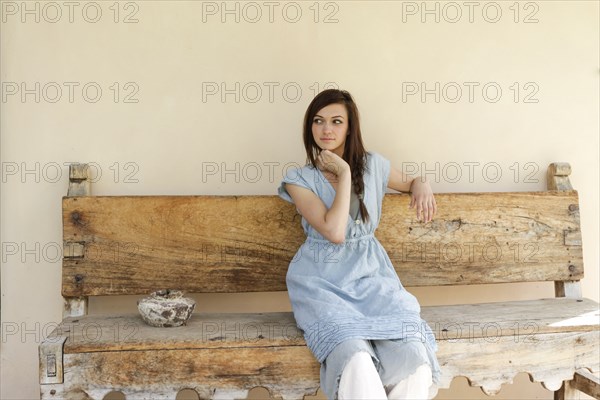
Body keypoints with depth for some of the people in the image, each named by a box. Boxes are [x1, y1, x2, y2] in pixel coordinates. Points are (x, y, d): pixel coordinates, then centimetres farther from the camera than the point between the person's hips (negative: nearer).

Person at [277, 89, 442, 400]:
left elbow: (408, 183, 27)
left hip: (370, 272, 3)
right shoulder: (299, 179, -2)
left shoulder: (372, 165, 7)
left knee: (413, 358, -27)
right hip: (322, 279, -2)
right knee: (353, 355, -35)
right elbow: (335, 232, -14)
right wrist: (344, 174, -9)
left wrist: (422, 185, 4)